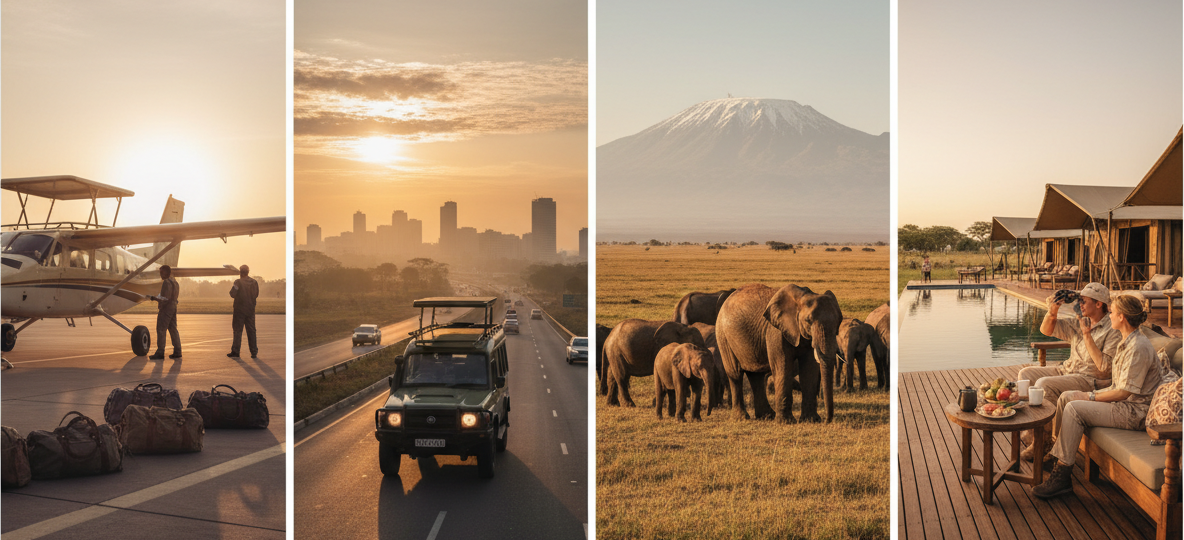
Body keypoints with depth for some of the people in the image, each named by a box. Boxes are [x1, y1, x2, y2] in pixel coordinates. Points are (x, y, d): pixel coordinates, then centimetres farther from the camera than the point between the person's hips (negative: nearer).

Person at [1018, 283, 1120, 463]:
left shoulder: (1113, 331, -12)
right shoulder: (1080, 323, 10)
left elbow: (1104, 366, -21)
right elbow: (1046, 330, 15)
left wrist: (1087, 335, -21)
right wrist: (1052, 312, -6)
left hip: (1090, 379, -9)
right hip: (1067, 370, 9)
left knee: (1044, 384, -27)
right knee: (1026, 374, -2)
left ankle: (1042, 442, -17)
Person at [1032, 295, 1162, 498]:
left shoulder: (1139, 348, -22)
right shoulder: (1128, 342, 10)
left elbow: (1124, 392, -22)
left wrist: (1092, 397, -13)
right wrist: (1096, 394, 4)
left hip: (1134, 411, -10)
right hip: (1123, 400, 10)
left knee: (1074, 409, -22)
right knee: (1066, 397, 4)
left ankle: (1062, 476, -18)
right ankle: (1056, 453, 8)